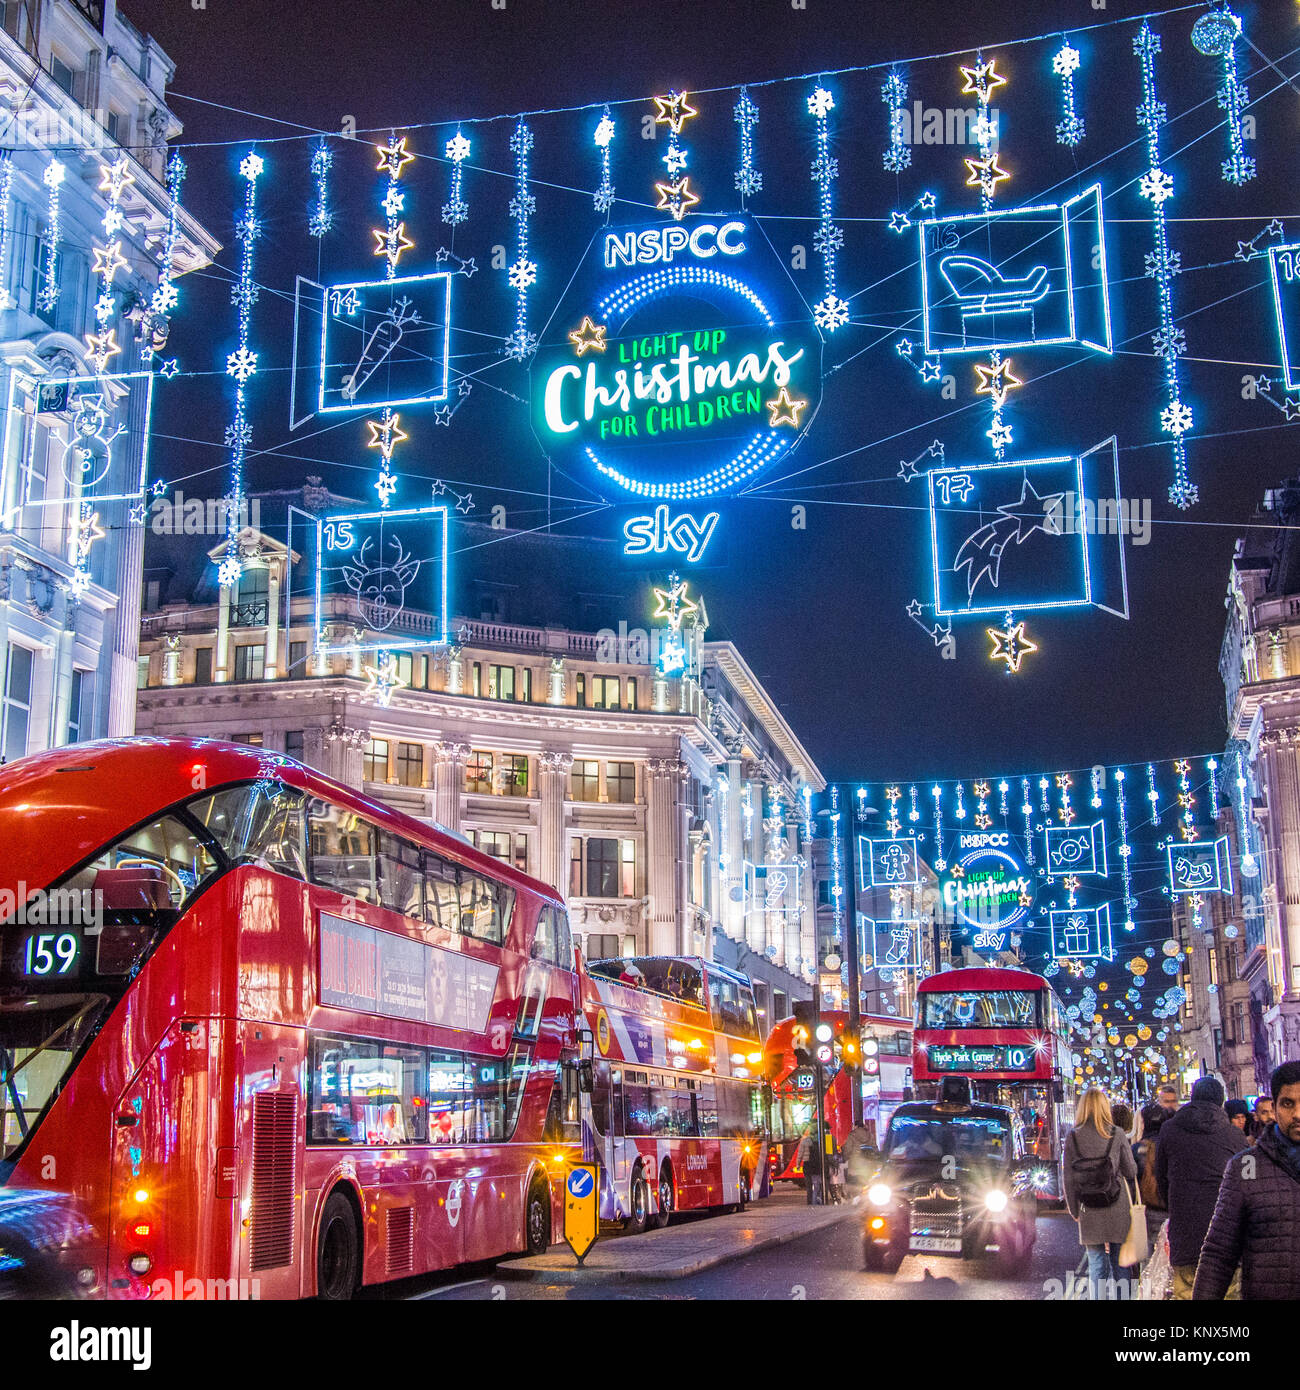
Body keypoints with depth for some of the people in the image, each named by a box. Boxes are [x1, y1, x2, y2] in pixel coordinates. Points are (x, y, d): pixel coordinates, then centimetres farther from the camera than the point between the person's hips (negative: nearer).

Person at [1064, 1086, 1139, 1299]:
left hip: (1089, 1211, 0)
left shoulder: (1072, 1137, -4)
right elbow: (1131, 1172, 1)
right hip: (1117, 1210, 0)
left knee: (1096, 1265, 6)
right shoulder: (1116, 1135, -5)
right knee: (1118, 1261, 10)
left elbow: (1068, 1178, -2)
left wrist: (1073, 1209, 7)